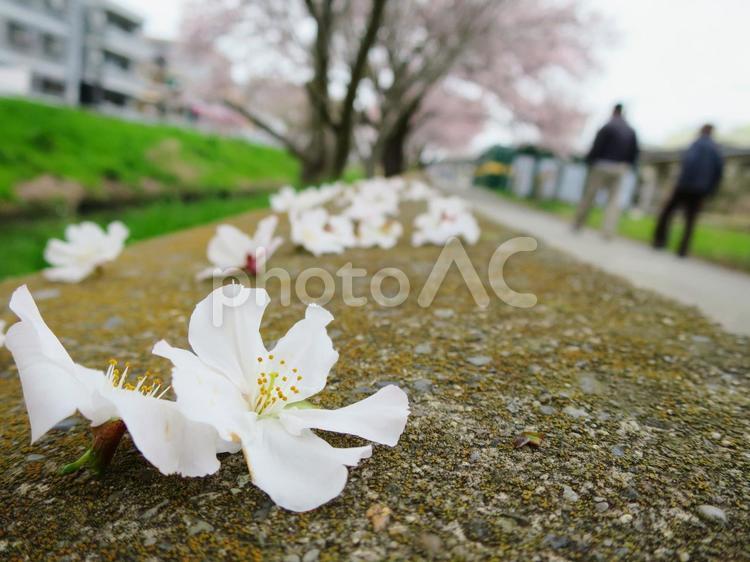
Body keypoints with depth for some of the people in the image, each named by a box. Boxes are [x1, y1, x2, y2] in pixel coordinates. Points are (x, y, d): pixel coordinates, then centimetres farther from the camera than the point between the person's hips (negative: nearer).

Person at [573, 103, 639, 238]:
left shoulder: (608, 127, -7)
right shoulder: (631, 131, 9)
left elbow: (596, 147, -11)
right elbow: (634, 152, 8)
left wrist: (589, 161, 0)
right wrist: (628, 167, 16)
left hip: (602, 166, -4)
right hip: (620, 169, 4)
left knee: (588, 196, 5)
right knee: (614, 199, 5)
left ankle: (577, 224, 13)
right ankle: (609, 231, -5)